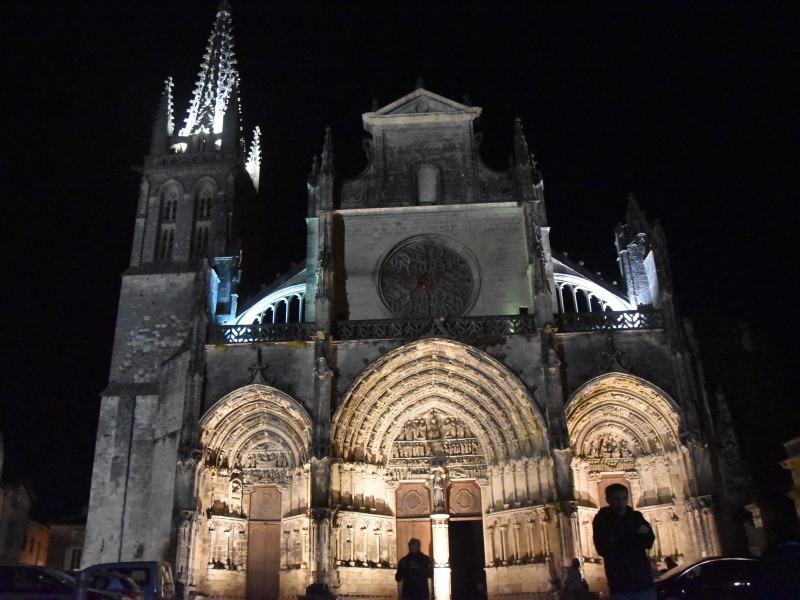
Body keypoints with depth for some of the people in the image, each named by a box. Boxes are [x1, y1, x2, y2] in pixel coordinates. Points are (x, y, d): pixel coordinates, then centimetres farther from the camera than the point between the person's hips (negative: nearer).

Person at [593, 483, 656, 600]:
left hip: (644, 581, 3)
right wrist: (636, 537, -11)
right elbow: (603, 550, -10)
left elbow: (649, 543, -2)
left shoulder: (636, 517, 8)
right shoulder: (601, 520, 0)